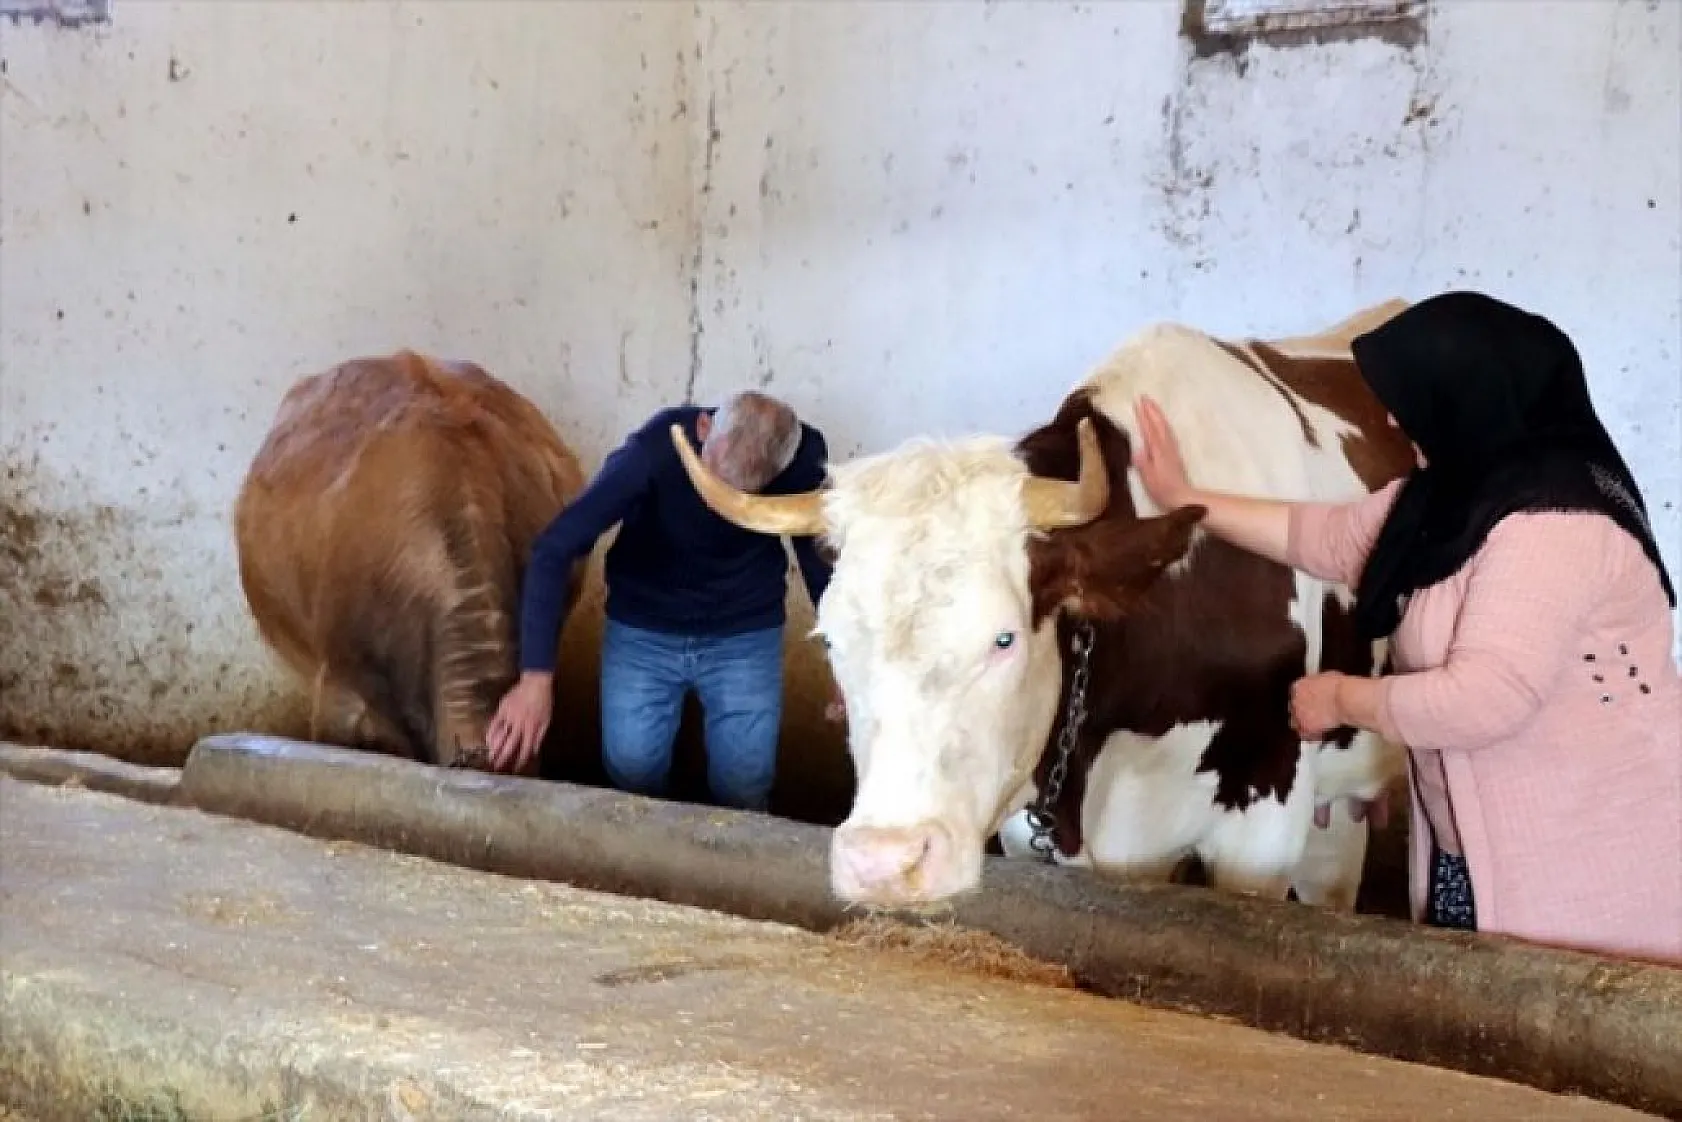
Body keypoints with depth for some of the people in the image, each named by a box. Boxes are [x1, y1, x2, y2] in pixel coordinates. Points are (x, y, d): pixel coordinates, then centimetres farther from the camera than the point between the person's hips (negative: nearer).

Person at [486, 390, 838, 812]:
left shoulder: (803, 456, -22)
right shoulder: (653, 450, -29)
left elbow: (822, 554, -3)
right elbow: (552, 551, -27)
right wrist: (536, 675, -32)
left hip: (746, 635, 1)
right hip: (642, 630, -1)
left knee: (744, 786, -4)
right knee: (632, 770, -8)